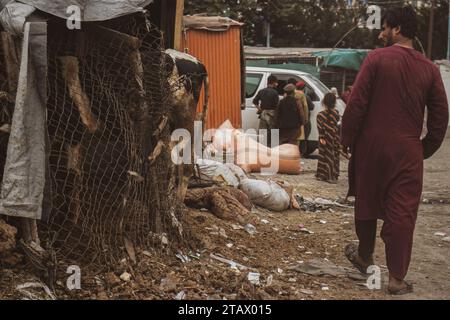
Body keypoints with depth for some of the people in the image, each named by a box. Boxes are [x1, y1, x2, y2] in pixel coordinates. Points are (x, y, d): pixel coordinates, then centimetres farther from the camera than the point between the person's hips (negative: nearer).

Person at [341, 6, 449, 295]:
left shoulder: (377, 59, -7)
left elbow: (357, 103, -11)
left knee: (367, 203, 18)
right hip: (407, 151, 1)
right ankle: (398, 278, 4)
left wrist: (347, 138, 0)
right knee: (401, 212, 3)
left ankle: (364, 257, 35)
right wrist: (427, 149, 16)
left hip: (371, 144, -1)